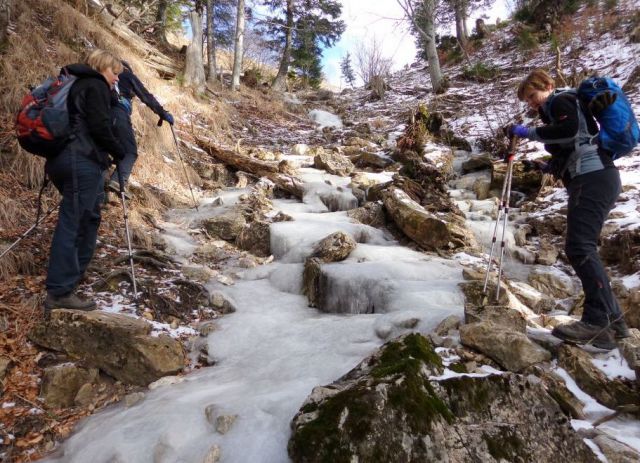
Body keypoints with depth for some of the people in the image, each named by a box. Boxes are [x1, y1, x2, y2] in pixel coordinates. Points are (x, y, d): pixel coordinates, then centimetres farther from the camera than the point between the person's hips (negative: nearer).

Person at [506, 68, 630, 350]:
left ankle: (598, 320, -22)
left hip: (593, 178, -10)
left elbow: (568, 130, -18)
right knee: (583, 249, 6)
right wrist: (546, 167, 21)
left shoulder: (561, 100, 3)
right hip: (591, 179, 10)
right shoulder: (557, 111, 29)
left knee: (579, 247, -20)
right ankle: (611, 319, 7)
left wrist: (527, 132, -10)